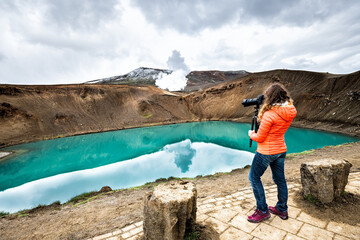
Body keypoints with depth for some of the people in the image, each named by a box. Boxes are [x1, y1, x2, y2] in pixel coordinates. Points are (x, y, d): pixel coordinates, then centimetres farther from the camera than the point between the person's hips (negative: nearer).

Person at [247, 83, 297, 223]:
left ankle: (263, 211, 18)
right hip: (281, 150, 8)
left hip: (266, 152, -8)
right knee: (280, 179, 20)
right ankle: (282, 209, 37)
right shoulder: (290, 112, -1)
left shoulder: (269, 114, -25)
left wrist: (251, 134, 3)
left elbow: (260, 138, -18)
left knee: (254, 178, 9)